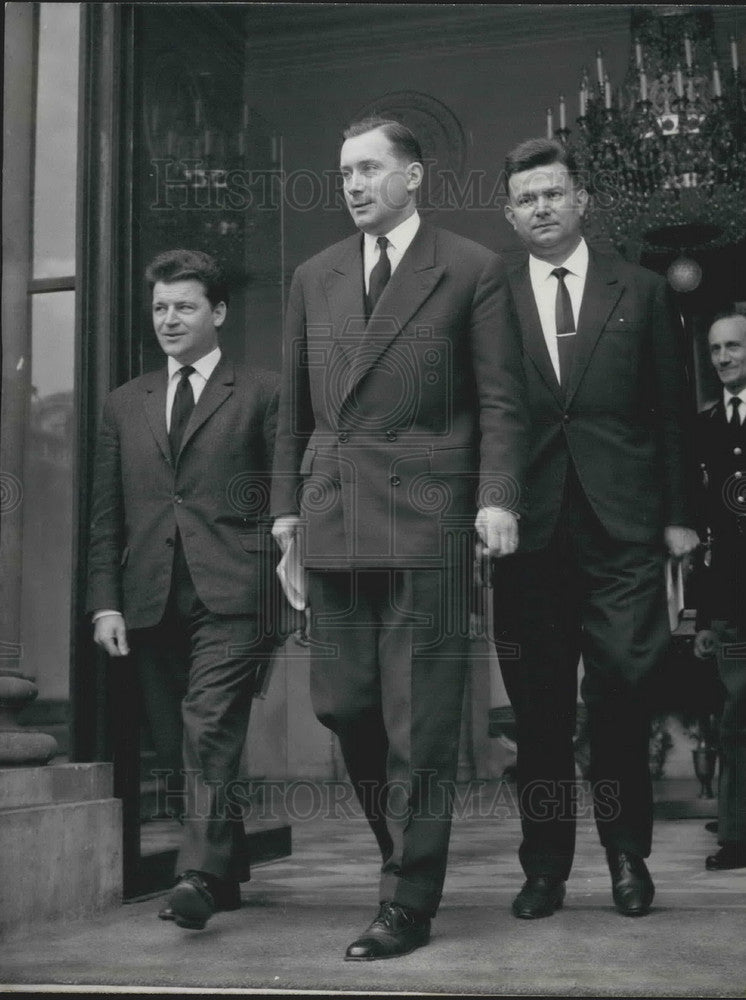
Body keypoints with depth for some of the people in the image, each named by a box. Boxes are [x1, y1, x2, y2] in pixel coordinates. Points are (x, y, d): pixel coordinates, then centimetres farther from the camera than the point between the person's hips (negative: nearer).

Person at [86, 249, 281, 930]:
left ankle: (199, 875, -16)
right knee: (175, 742, 7)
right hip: (151, 599, 5)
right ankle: (229, 869, 21)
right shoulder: (125, 404, 18)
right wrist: (105, 601, 6)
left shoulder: (260, 393, 7)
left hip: (232, 596, -4)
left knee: (209, 730, -16)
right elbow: (106, 515, 14)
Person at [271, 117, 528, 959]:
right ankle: (404, 839, 31)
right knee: (341, 701, 9)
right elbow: (293, 404, 17)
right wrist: (286, 501, 10)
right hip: (332, 517, 5)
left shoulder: (472, 271, 2)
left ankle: (408, 904, 7)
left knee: (419, 719, -2)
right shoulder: (315, 277, 16)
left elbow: (500, 400, -1)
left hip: (426, 518, -5)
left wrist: (498, 496, -12)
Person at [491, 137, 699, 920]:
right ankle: (545, 866, 17)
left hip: (622, 529, 0)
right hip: (530, 528, 0)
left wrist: (678, 515, 3)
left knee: (620, 694, -1)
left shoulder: (640, 292, 9)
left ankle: (627, 855, 17)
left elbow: (671, 412, 8)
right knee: (539, 707, 5)